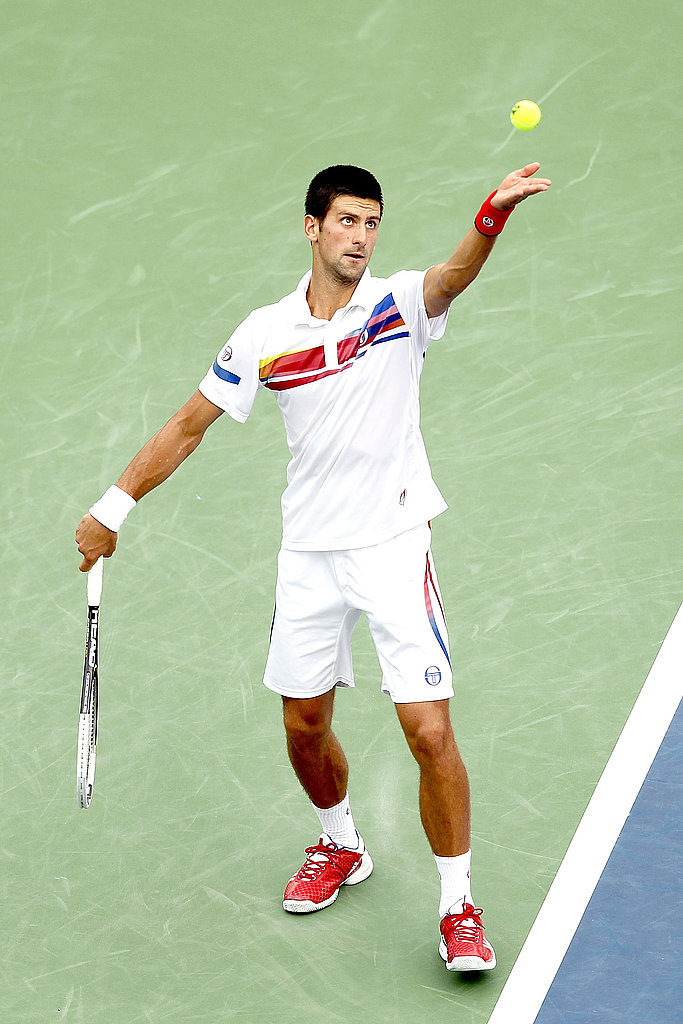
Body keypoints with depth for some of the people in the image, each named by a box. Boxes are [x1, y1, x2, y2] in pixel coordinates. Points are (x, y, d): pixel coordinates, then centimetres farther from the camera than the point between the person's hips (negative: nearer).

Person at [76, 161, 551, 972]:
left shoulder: (399, 304, -7)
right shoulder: (265, 335, 1)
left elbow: (455, 275, -30)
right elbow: (189, 425, 10)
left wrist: (493, 216, -52)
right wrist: (113, 507, 11)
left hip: (395, 548, -3)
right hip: (308, 556, 3)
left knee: (430, 732, -9)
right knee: (305, 727, 14)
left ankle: (458, 907, 8)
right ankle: (340, 849, 44)